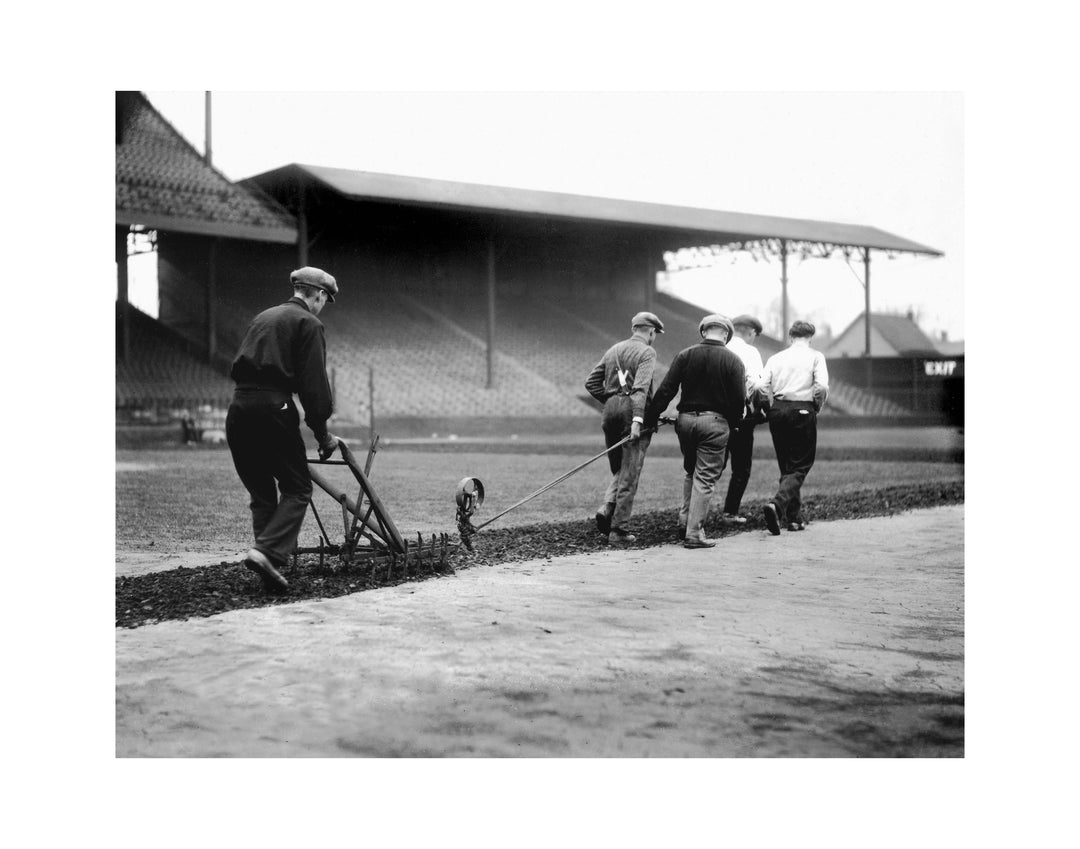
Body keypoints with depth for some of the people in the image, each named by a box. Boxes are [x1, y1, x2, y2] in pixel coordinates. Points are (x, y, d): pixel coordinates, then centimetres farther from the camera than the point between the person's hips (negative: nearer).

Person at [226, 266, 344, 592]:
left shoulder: (263, 317, 24)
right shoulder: (309, 324, 1)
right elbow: (313, 385, -7)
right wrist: (322, 434, 0)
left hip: (238, 407, 7)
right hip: (272, 409, -7)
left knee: (261, 493, 14)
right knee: (297, 489, 1)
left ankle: (269, 568, 10)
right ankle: (268, 552, -17)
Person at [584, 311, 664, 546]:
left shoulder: (613, 350, 16)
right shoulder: (647, 352, -4)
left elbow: (591, 382, 14)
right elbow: (641, 387, -19)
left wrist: (610, 401, 15)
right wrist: (637, 420, -25)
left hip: (611, 412, 6)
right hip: (633, 411, -6)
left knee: (618, 471, 19)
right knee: (629, 475, 0)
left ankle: (607, 507, -4)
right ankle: (619, 531, 2)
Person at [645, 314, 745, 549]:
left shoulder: (685, 355, 2)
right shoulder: (733, 361, -4)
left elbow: (665, 391, -3)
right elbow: (739, 399, -6)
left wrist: (650, 419, 1)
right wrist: (733, 424, 10)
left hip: (686, 419, 3)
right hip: (715, 423, -3)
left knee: (691, 472, 23)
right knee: (705, 478, 1)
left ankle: (685, 517, 19)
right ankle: (694, 533, 1)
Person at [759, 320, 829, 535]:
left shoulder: (776, 358, 11)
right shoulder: (815, 357, 2)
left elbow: (762, 388, 2)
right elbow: (822, 387, -13)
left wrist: (772, 410, 14)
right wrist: (817, 408, 3)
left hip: (778, 411, 4)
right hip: (802, 411, -4)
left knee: (786, 466, 15)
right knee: (800, 466, 1)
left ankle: (794, 517, 19)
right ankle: (777, 504, -22)